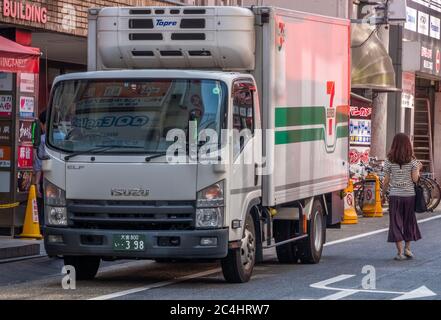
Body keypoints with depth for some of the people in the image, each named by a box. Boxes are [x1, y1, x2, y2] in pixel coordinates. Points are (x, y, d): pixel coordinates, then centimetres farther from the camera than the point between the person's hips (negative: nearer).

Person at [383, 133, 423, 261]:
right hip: (409, 195, 1)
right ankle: (407, 248, 18)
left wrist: (384, 188, 17)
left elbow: (387, 180, -1)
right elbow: (415, 179, -8)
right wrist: (418, 169, 11)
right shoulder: (412, 160, -3)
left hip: (395, 195, -1)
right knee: (409, 221, 17)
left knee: (396, 223, 3)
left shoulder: (389, 161, -3)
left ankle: (400, 251, -1)